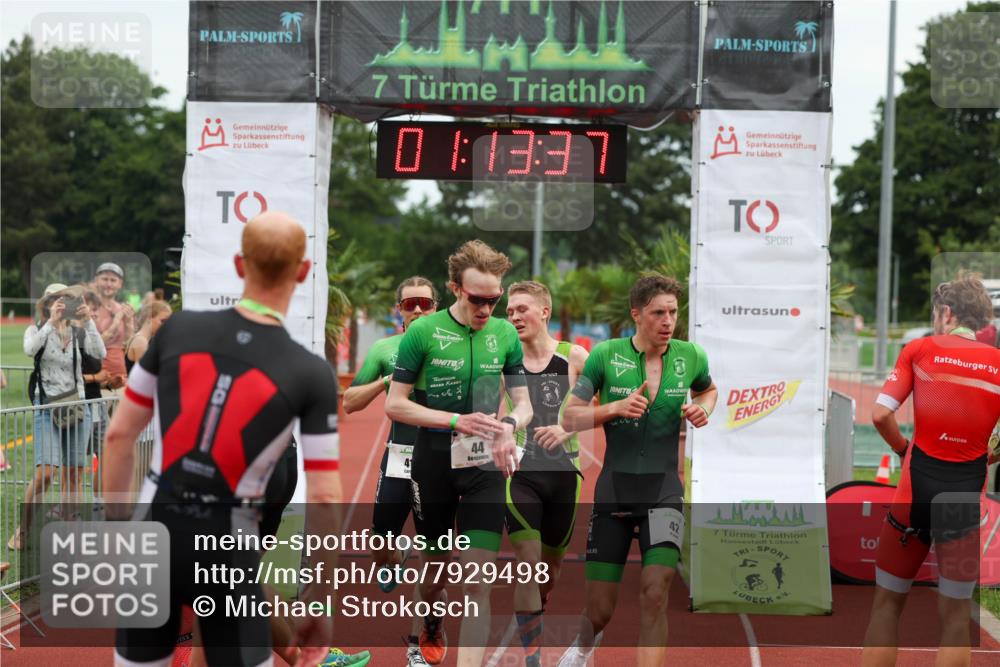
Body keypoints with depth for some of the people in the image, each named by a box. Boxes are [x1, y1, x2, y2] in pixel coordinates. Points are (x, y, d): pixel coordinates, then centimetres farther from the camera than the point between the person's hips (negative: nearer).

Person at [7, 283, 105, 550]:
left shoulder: (78, 332, 7)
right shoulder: (37, 330, 2)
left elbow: (100, 353, -11)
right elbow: (30, 349, -21)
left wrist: (88, 322, -20)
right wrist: (51, 322, -27)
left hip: (77, 407, 3)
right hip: (47, 408, -3)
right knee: (45, 473, -13)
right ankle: (21, 532, -2)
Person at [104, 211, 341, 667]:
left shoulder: (177, 330, -3)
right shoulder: (312, 374, -9)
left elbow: (119, 435, 4)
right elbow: (324, 499, -9)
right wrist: (318, 603, 0)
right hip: (227, 547, -2)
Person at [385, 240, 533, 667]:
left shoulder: (505, 334, 0)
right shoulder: (423, 332, -10)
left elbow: (523, 402, 7)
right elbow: (394, 405, -9)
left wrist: (509, 425, -18)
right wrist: (457, 421, -21)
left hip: (485, 465, 1)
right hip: (433, 465, -1)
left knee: (478, 579, -9)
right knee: (437, 567, 16)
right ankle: (432, 628, 48)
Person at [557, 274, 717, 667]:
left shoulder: (691, 357, 0)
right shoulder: (605, 355, -6)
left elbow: (708, 389, 23)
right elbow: (569, 418, -4)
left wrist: (703, 409, 0)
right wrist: (616, 407, -20)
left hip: (663, 494, 1)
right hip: (613, 493, -1)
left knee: (655, 594, -18)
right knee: (600, 610, 5)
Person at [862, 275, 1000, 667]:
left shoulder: (919, 349, 0)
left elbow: (880, 415, -7)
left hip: (917, 490, -1)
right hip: (967, 498, 1)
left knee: (888, 602, 13)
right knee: (954, 616, 7)